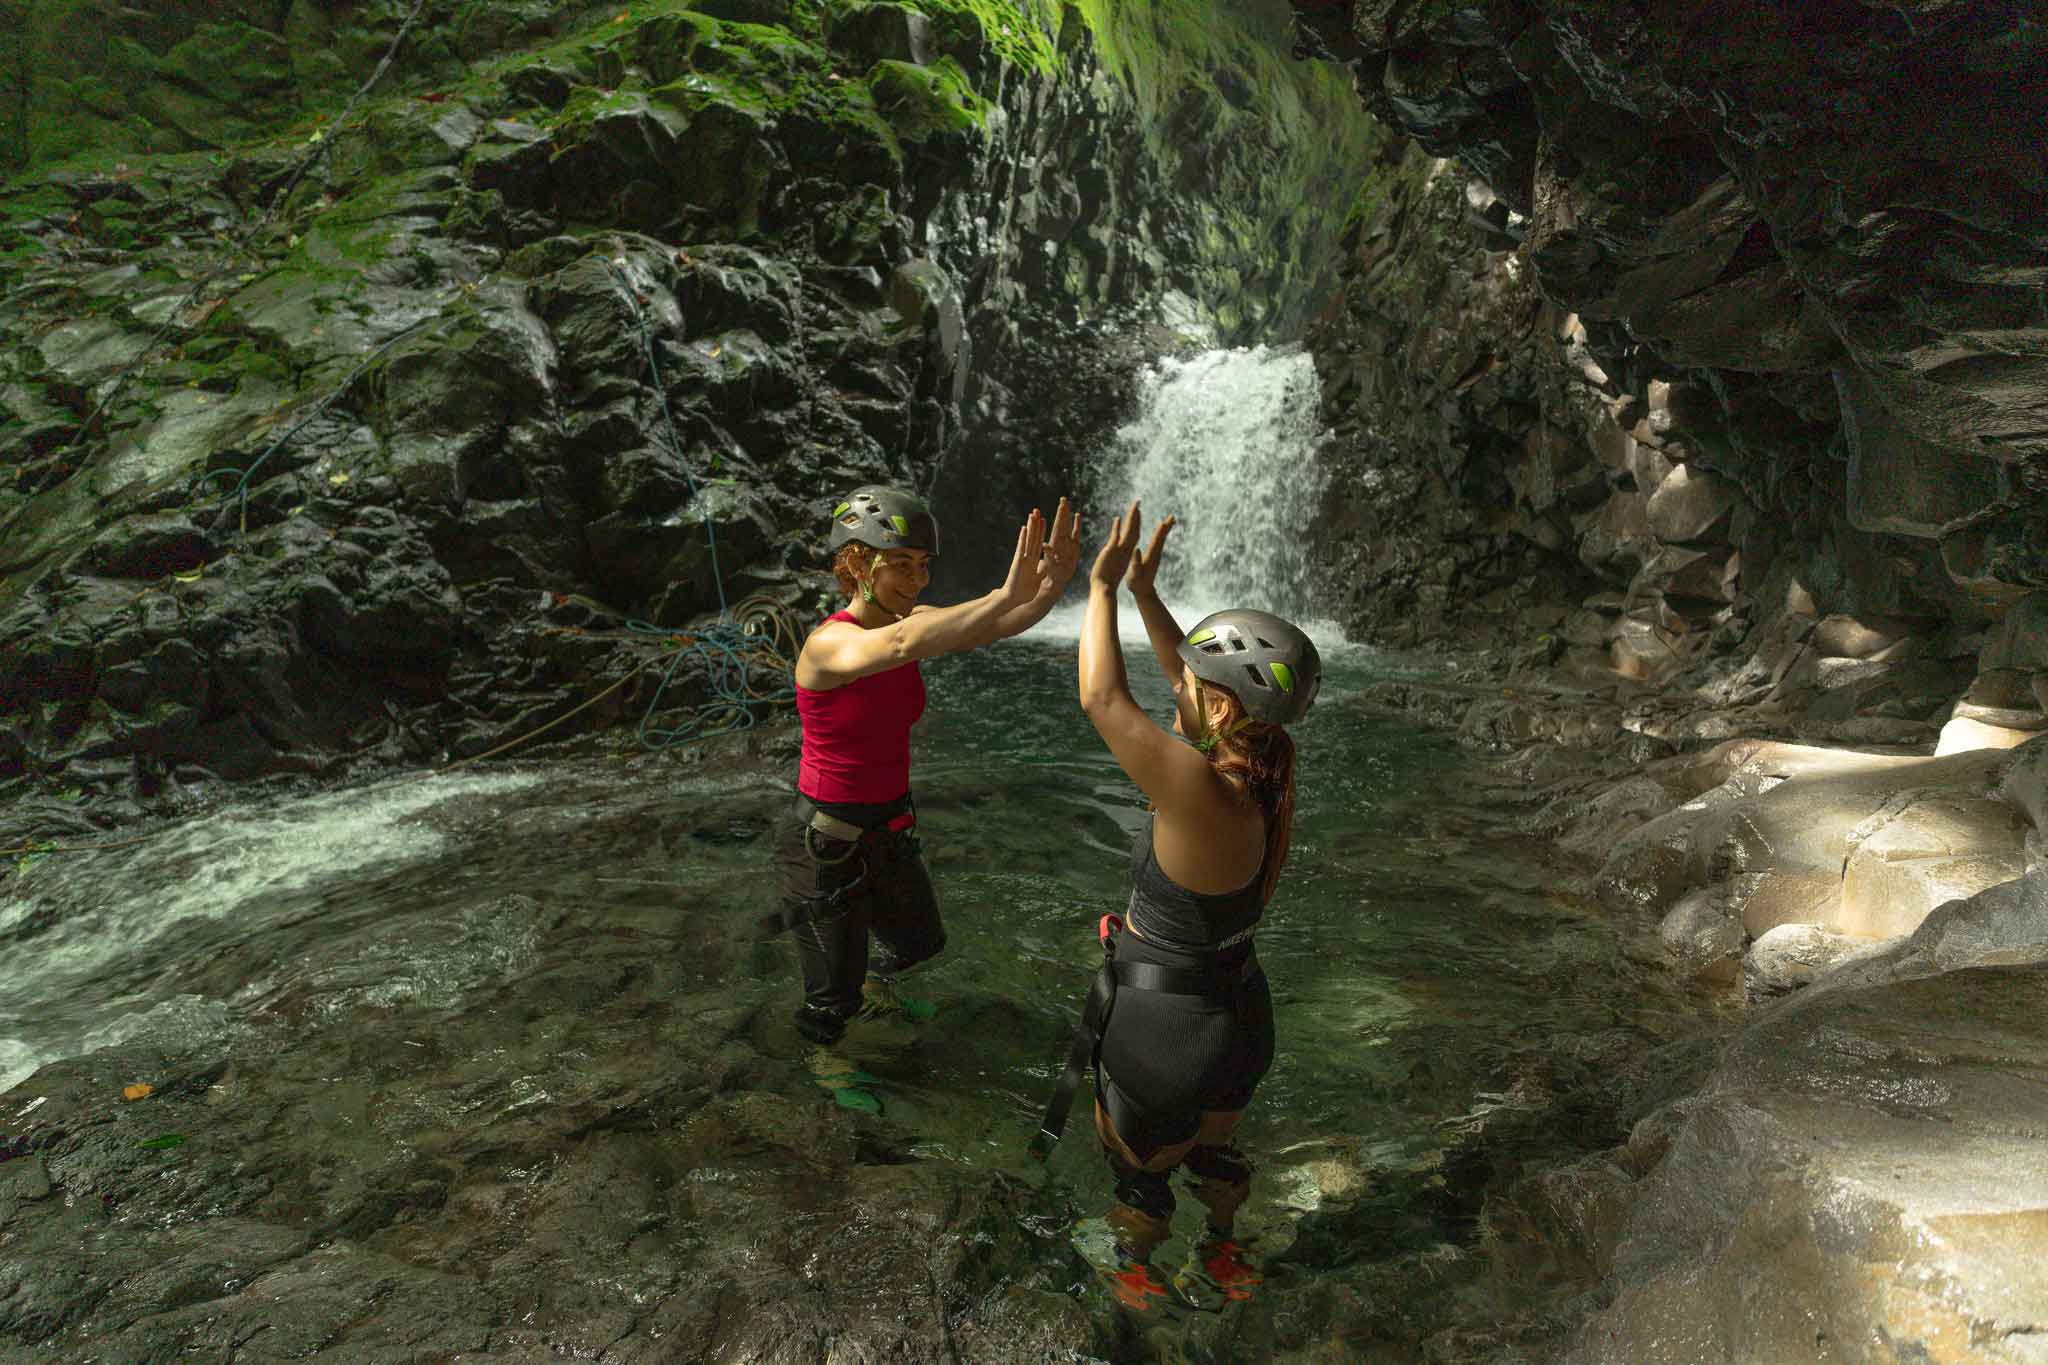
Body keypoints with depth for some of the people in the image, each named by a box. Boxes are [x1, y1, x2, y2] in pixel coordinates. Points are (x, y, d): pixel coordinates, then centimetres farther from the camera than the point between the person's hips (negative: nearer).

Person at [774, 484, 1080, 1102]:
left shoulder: (910, 621, -5)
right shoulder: (827, 645, -27)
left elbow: (995, 625, -20)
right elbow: (899, 648, -49)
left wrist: (1050, 586, -42)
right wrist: (1007, 594, -56)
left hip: (888, 831, 7)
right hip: (825, 843, -7)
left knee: (919, 938, 29)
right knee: (836, 986, 13)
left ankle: (874, 984, 62)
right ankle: (820, 1047, 47)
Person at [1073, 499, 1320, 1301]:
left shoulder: (1206, 796, -35)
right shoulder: (1264, 773, -12)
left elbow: (1103, 700, -27)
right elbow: (1191, 687, 3)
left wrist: (1103, 587, -15)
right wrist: (1145, 591, 1)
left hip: (1163, 1033, -7)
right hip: (1239, 1016, 7)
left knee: (1133, 1163, 25)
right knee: (1215, 1147, 35)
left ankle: (1134, 1271, 53)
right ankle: (1224, 1255, 61)